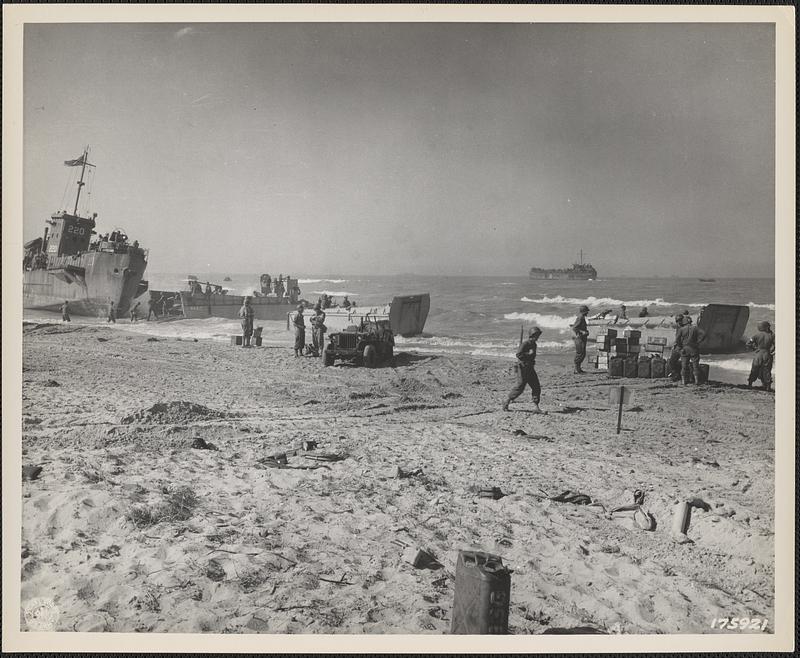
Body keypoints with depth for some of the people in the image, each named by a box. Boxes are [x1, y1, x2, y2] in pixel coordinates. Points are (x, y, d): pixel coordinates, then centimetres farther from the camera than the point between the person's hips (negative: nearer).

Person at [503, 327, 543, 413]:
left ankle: (536, 407, -1)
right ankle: (506, 402, 11)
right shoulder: (525, 344, -15)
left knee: (536, 387, -2)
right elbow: (518, 355, -25)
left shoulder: (534, 344, 12)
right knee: (520, 387, -5)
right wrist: (528, 354, -24)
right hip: (522, 368, -8)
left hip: (530, 368, 8)